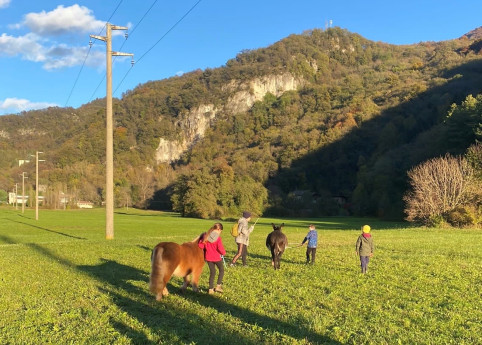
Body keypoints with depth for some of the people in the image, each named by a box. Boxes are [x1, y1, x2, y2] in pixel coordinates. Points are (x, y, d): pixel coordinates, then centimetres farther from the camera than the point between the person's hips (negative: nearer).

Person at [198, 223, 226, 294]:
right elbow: (220, 248, -20)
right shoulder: (218, 238, -17)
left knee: (212, 272, 16)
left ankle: (211, 289, 16)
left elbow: (200, 245, -3)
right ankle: (218, 286, 10)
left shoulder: (206, 235, -4)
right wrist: (224, 253, 1)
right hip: (217, 257, -4)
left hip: (208, 257, 5)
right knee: (221, 270, 17)